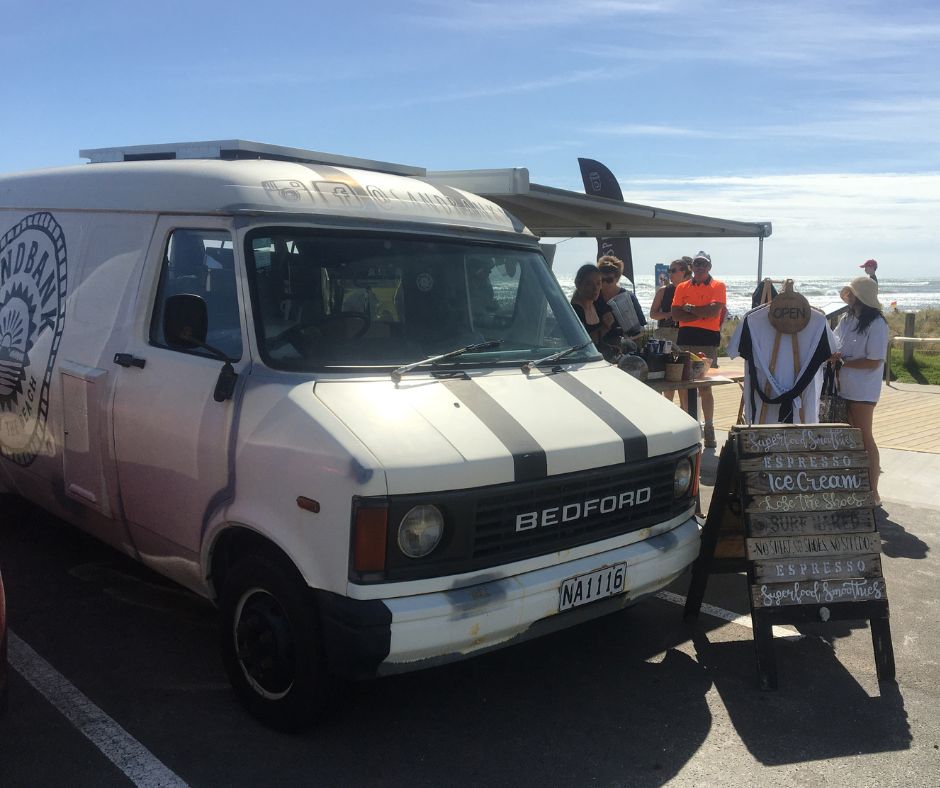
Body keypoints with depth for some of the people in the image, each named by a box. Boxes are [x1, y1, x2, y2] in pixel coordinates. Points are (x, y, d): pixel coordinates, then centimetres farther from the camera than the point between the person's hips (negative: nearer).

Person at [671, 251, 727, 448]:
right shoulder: (682, 287, 12)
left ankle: (709, 428, 7)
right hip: (685, 338, 3)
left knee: (706, 387, -1)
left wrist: (689, 308, -4)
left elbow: (714, 311, -13)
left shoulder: (718, 286, 3)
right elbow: (675, 314, 0)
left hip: (707, 339, -3)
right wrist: (703, 313, -7)